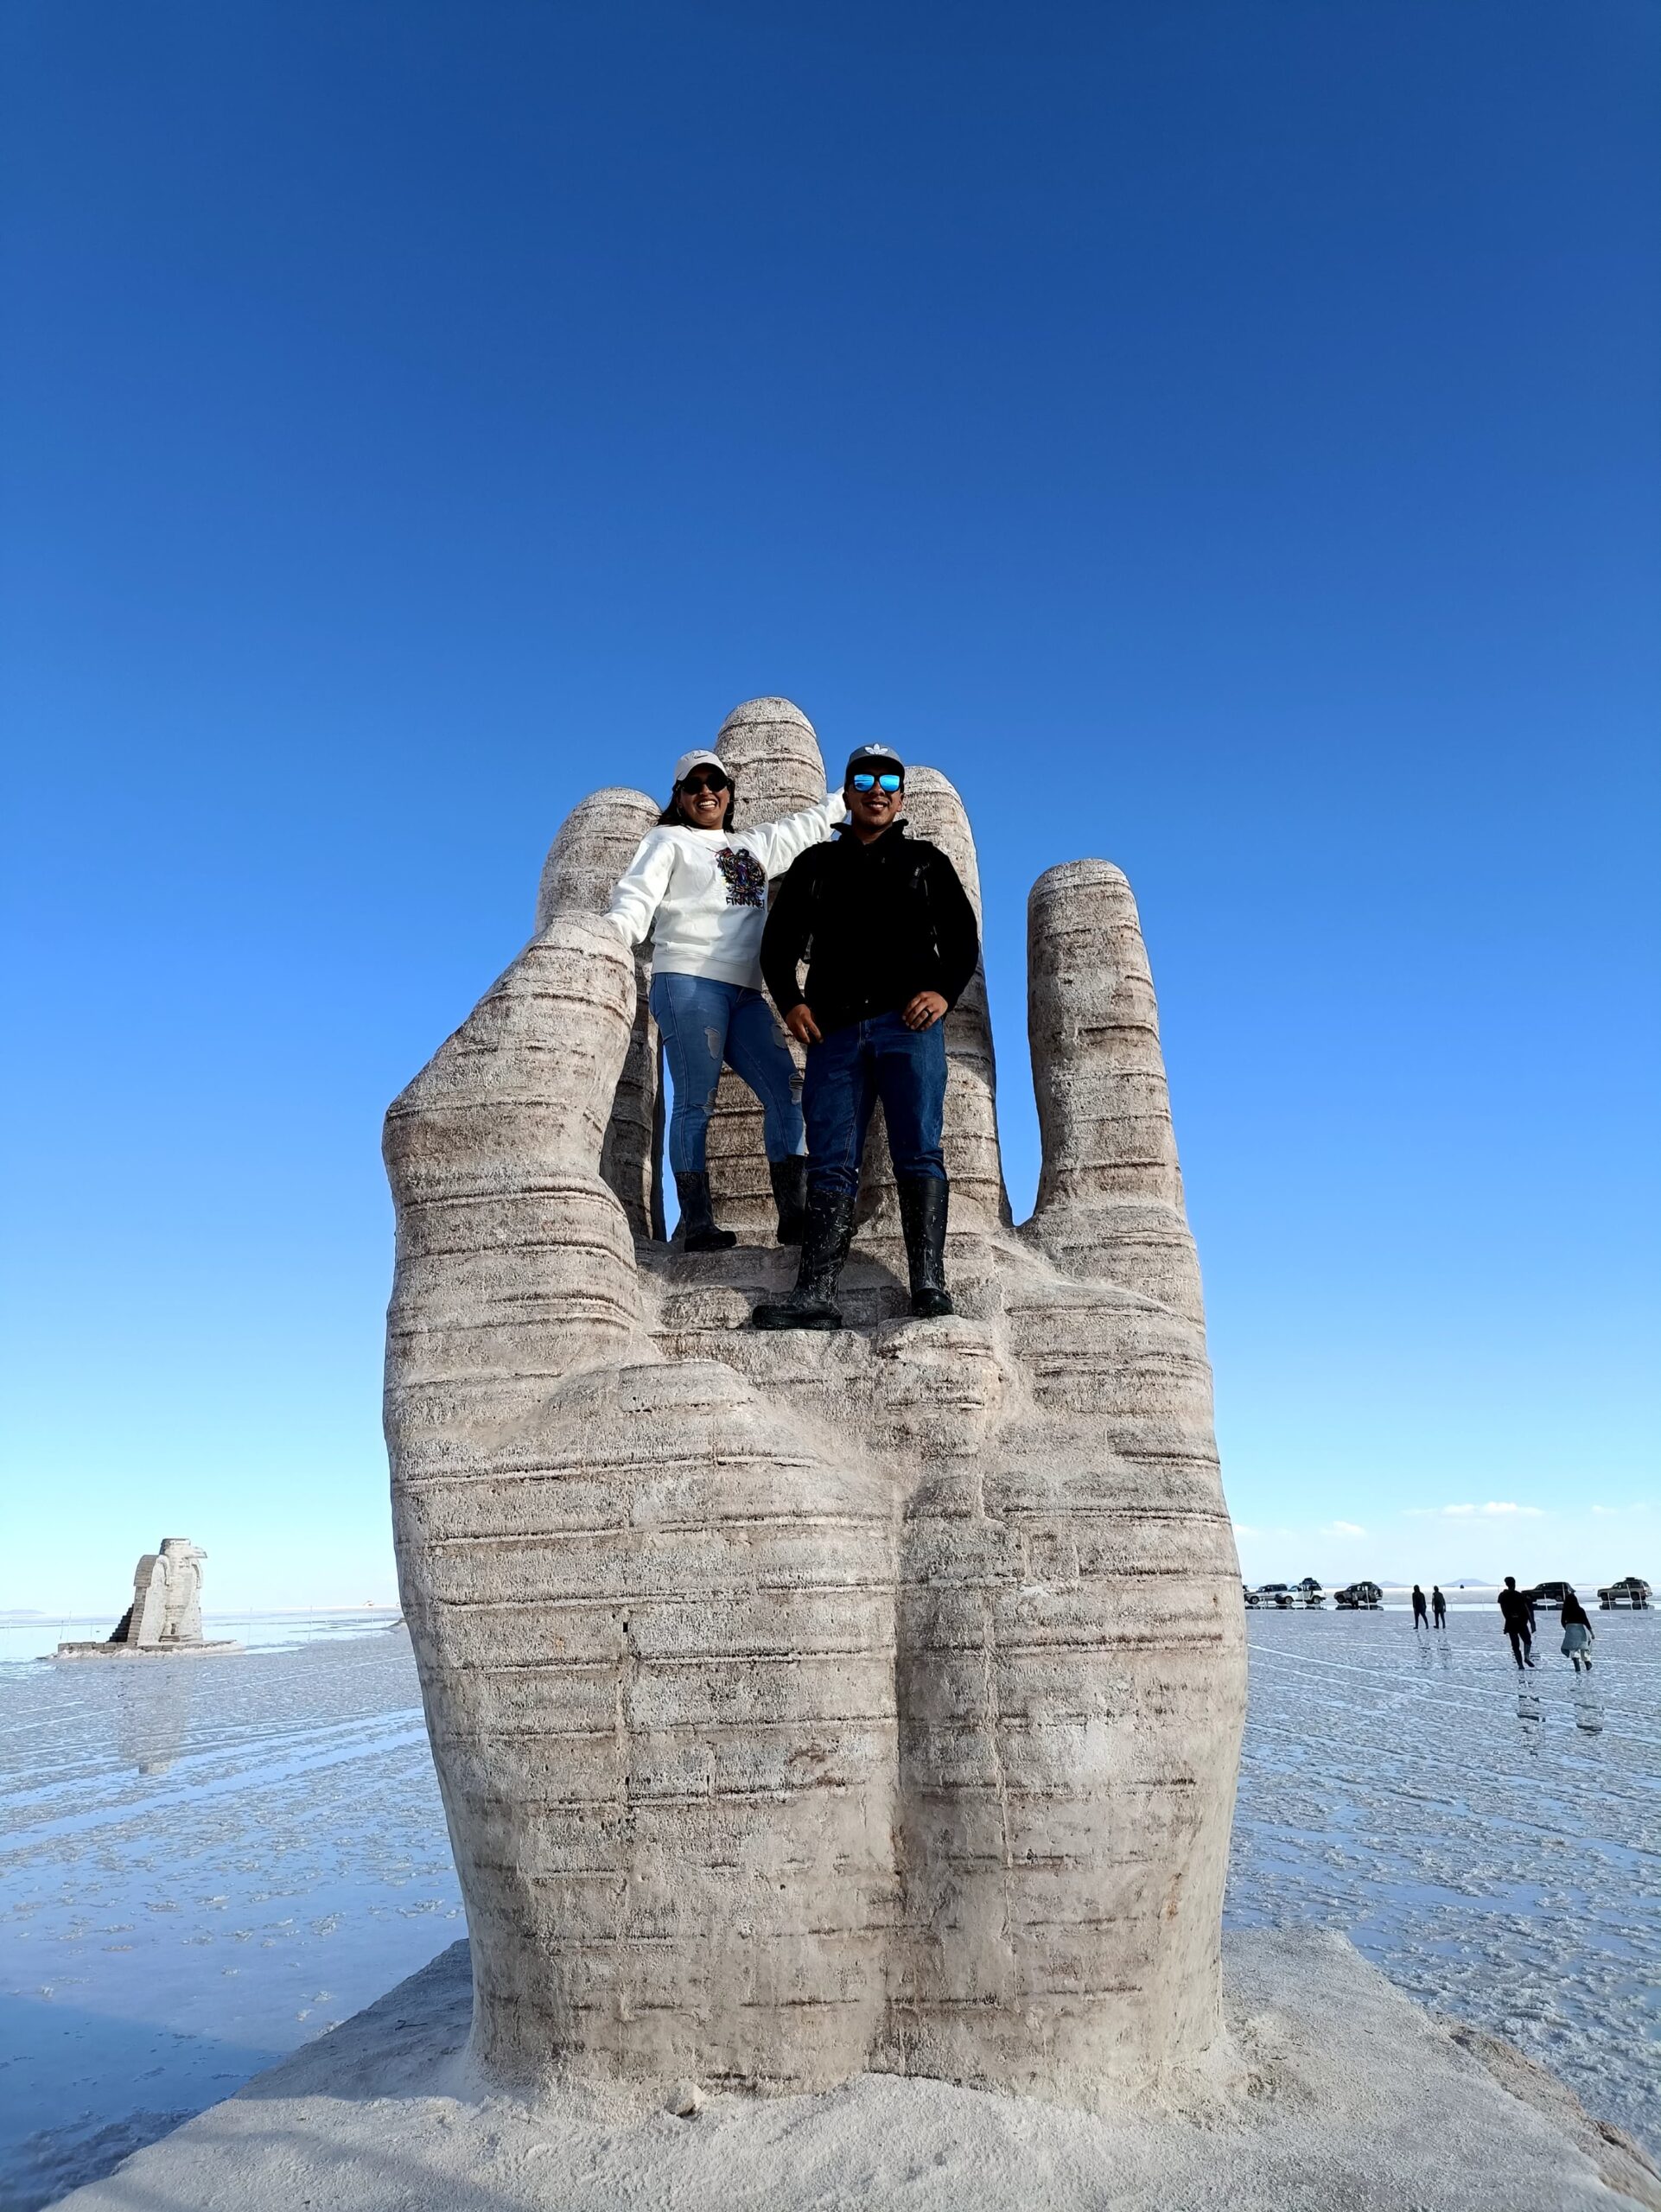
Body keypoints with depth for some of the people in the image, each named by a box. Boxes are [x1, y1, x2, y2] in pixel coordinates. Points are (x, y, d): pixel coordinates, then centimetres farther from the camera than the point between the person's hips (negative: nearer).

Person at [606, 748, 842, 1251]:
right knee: (696, 1102, -12)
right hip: (689, 982, -6)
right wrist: (610, 937, -22)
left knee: (786, 1091, -8)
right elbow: (637, 895, -3)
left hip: (746, 993, 6)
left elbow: (808, 825, 44)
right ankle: (697, 1225, -14)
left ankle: (794, 1215, -10)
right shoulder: (668, 840, 13)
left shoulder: (753, 845, 29)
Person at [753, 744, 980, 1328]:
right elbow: (778, 943, 19)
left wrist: (945, 992, -6)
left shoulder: (925, 860, 20)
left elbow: (962, 936, 13)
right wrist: (790, 1001, 2)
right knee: (830, 1164, -6)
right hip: (835, 1029, 2)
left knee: (918, 1154, -10)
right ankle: (815, 1295, -12)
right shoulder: (816, 864, 23)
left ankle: (930, 1286, -13)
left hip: (908, 1024, -1)